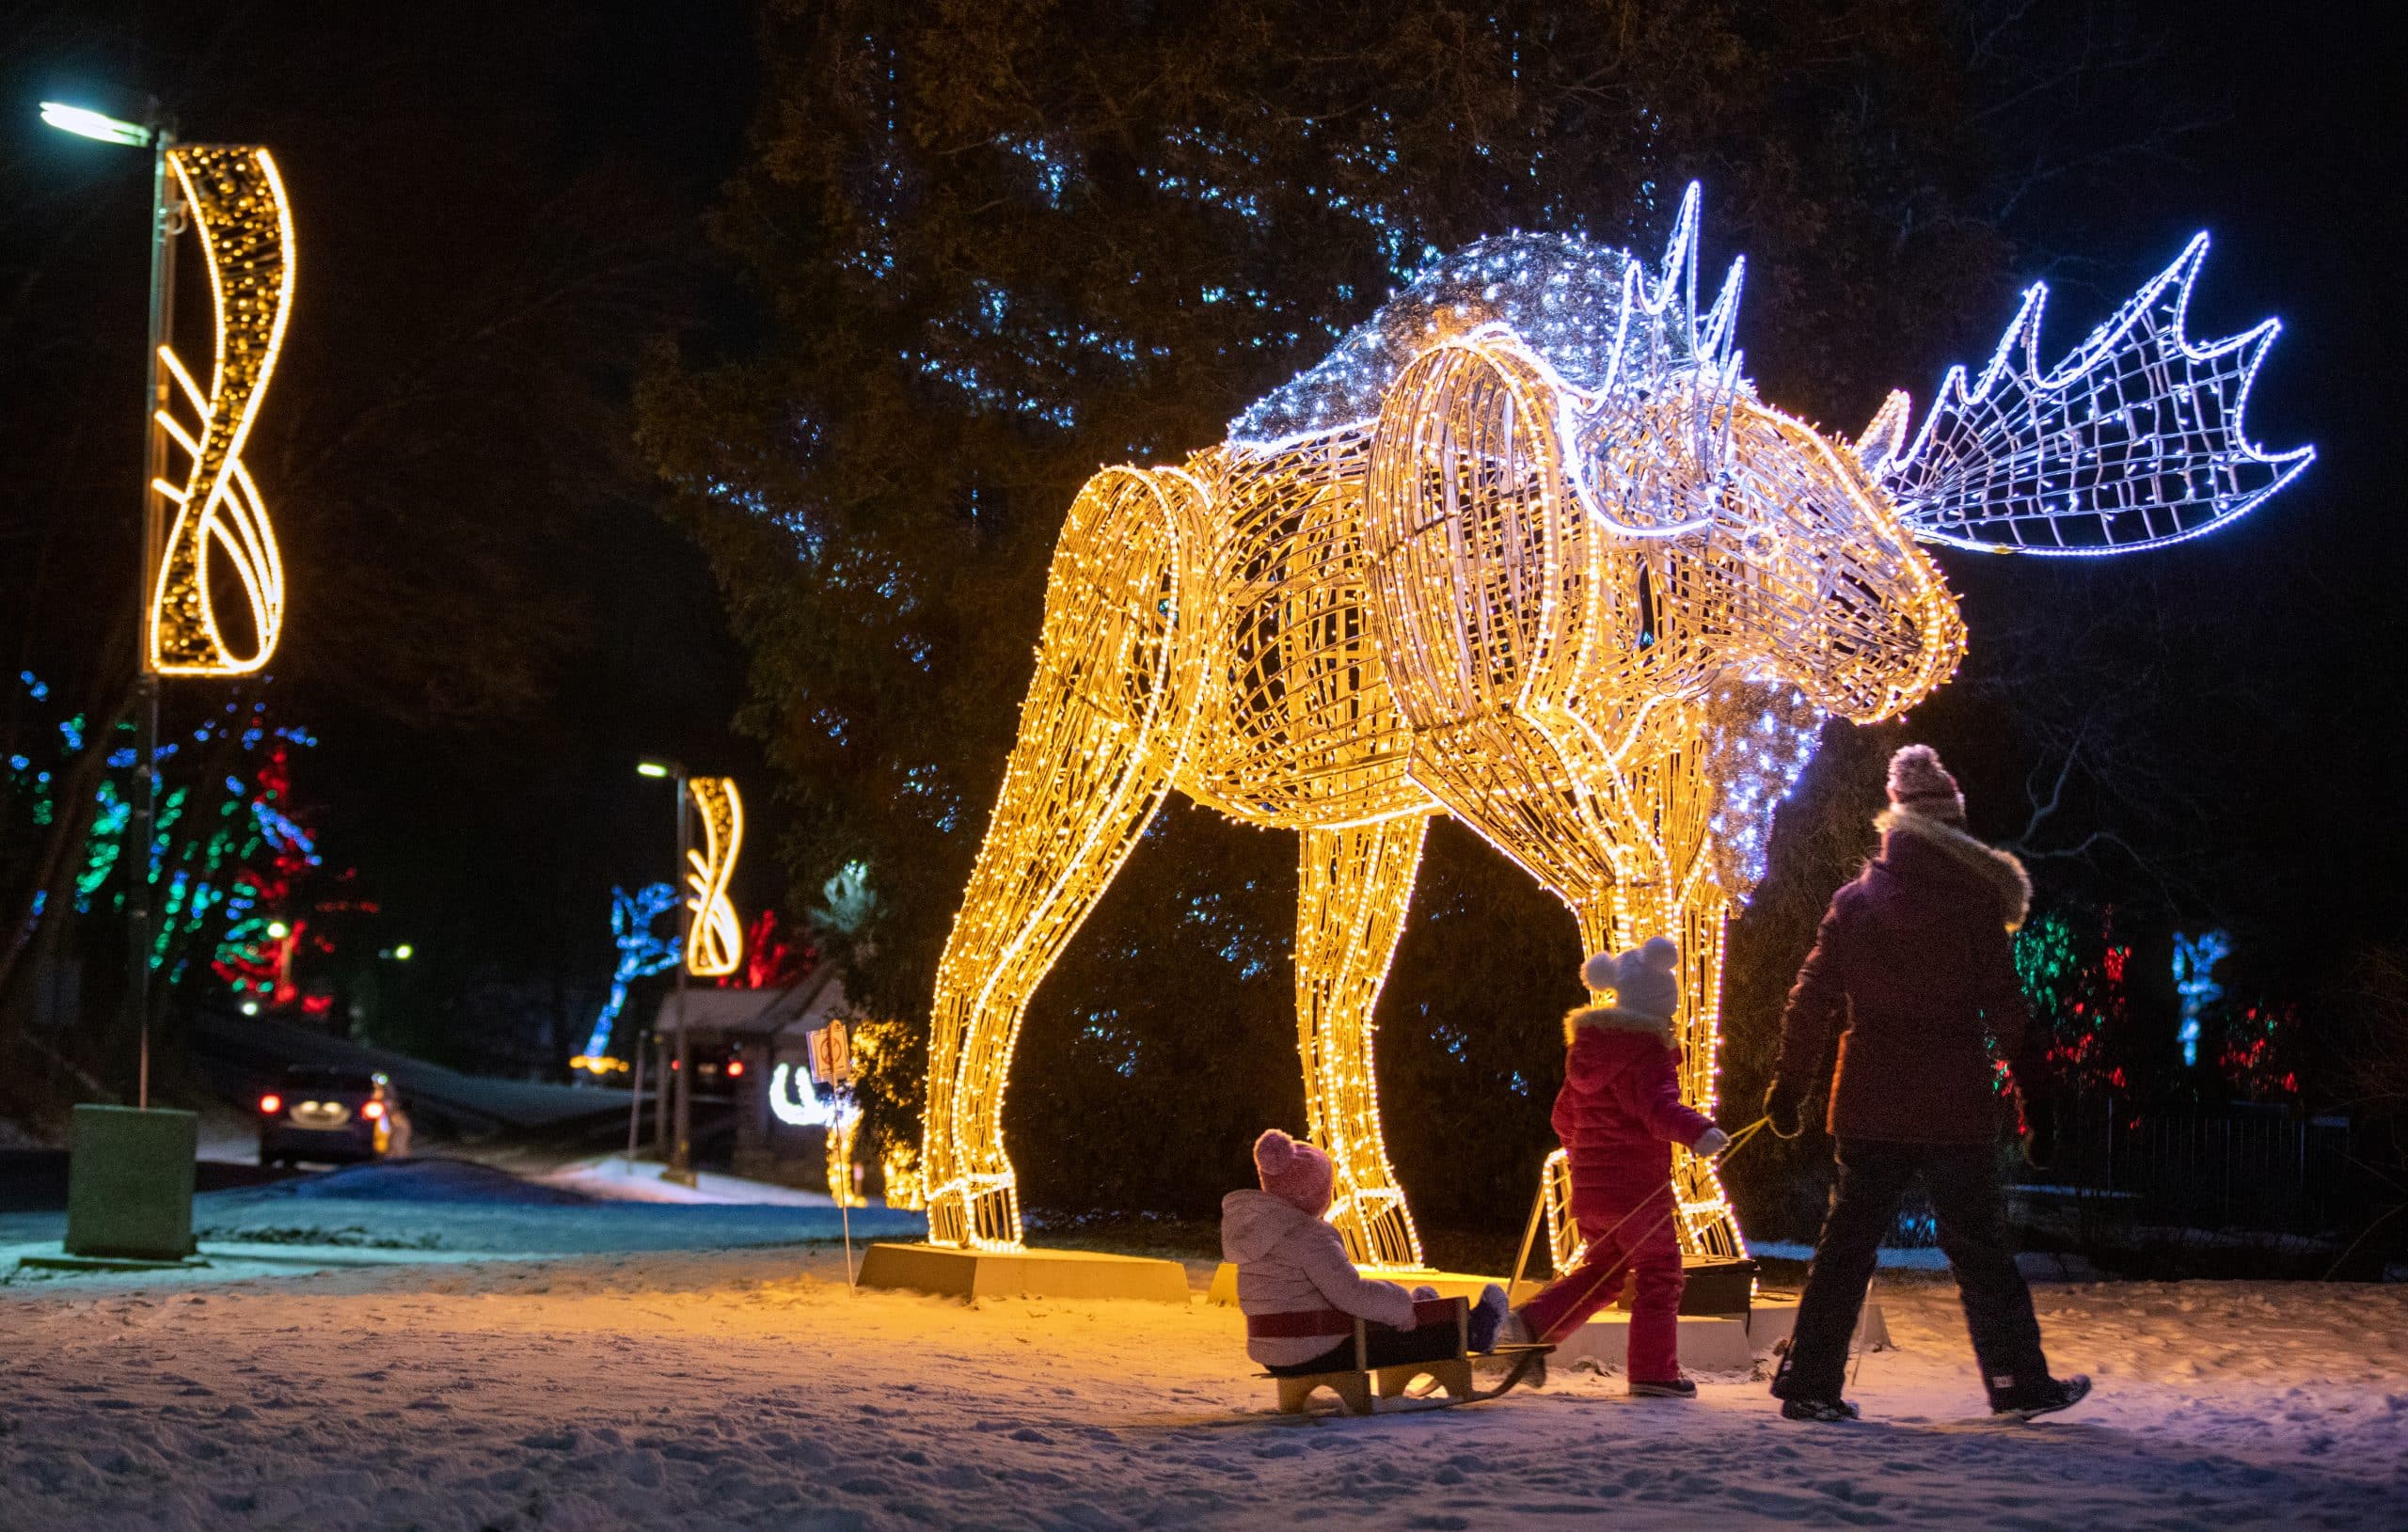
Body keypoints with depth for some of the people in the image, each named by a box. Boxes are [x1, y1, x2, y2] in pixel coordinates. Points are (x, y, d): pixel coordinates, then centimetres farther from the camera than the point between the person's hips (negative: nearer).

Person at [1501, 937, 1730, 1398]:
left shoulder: (1587, 1047, 14)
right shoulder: (1646, 1051, -12)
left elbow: (1564, 1115, 23)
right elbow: (1658, 1105, -30)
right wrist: (1697, 1131, -45)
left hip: (1588, 1185, 8)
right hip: (1637, 1185, -8)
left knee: (1603, 1266, 22)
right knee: (1658, 1273, 2)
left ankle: (1531, 1323, 10)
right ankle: (1653, 1371, 1)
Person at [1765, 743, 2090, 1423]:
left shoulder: (1853, 901, 5)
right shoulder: (1972, 900, -5)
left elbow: (1810, 1001, 5)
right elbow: (2006, 1009, -6)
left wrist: (1789, 1086, 13)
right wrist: (2035, 1098, -2)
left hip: (1867, 1106, 3)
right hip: (1954, 1110, -3)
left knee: (1846, 1242, 7)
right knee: (1979, 1247, 5)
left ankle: (1809, 1380, 5)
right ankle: (2020, 1381, 10)